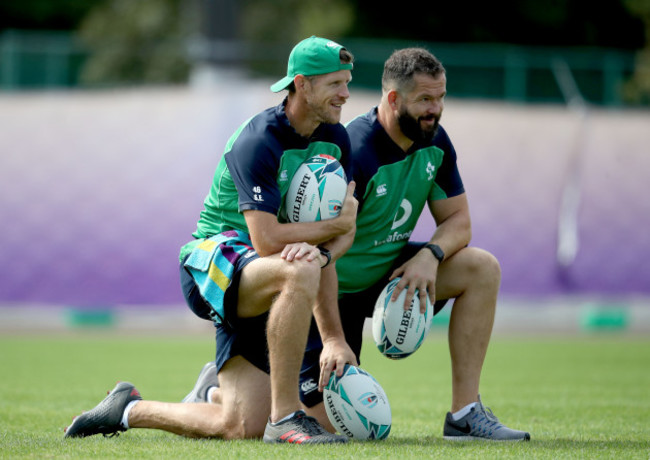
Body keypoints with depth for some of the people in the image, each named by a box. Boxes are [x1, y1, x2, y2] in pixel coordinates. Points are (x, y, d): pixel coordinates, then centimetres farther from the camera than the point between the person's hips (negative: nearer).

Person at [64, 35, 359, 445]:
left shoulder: (335, 139, 5)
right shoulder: (258, 142, -20)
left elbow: (345, 231, 3)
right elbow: (266, 240, -28)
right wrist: (335, 224, -16)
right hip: (213, 256, -8)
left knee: (240, 427, -3)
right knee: (300, 270, -40)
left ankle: (129, 409, 23)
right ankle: (284, 417, -31)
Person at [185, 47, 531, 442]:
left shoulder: (434, 141, -3)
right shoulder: (354, 154, -27)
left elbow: (458, 221, 3)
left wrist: (430, 255, -21)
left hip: (389, 270, 7)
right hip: (335, 287, -7)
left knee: (482, 268, -13)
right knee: (323, 420, -16)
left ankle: (465, 414, -11)